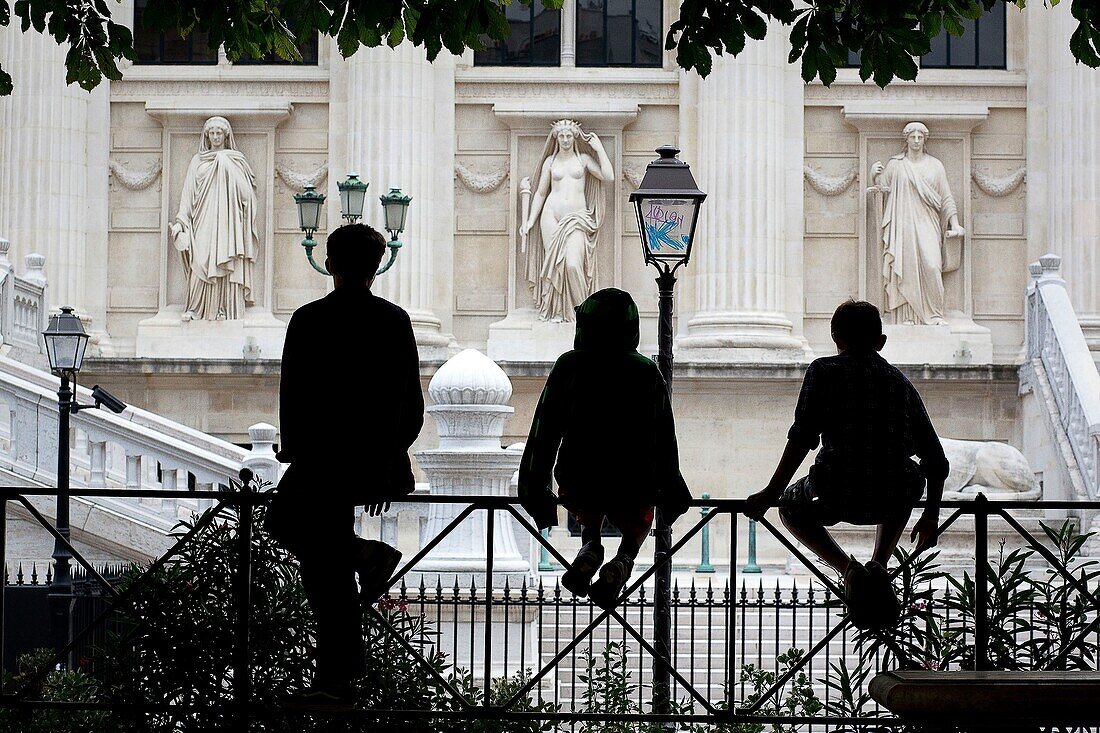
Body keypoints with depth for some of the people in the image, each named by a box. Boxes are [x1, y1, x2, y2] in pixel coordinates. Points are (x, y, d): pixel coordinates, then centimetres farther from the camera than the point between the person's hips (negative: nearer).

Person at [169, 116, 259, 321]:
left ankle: (226, 308, -8)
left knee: (227, 263, -7)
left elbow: (247, 194, 6)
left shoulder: (236, 161, 11)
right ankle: (196, 308, -10)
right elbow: (188, 194, 9)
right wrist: (181, 220, 1)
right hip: (204, 221, 1)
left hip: (228, 220, -1)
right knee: (202, 261, -10)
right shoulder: (198, 161, 14)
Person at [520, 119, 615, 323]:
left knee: (573, 264, -18)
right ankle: (555, 310, 1)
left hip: (576, 216, -2)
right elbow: (540, 193, 17)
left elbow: (608, 176, -1)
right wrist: (530, 220, 11)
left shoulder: (583, 159, 11)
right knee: (554, 262, -5)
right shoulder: (550, 161, 13)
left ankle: (581, 309, -3)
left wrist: (599, 149, 3)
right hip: (552, 214, 2)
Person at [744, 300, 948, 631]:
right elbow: (936, 461, 18)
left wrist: (771, 493, 2)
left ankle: (848, 569, 4)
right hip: (892, 500, 3)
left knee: (791, 507, 32)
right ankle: (879, 564, 16)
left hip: (835, 497, -3)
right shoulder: (899, 381, 18)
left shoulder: (824, 371, 9)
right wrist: (931, 516, 32)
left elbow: (803, 438, -4)